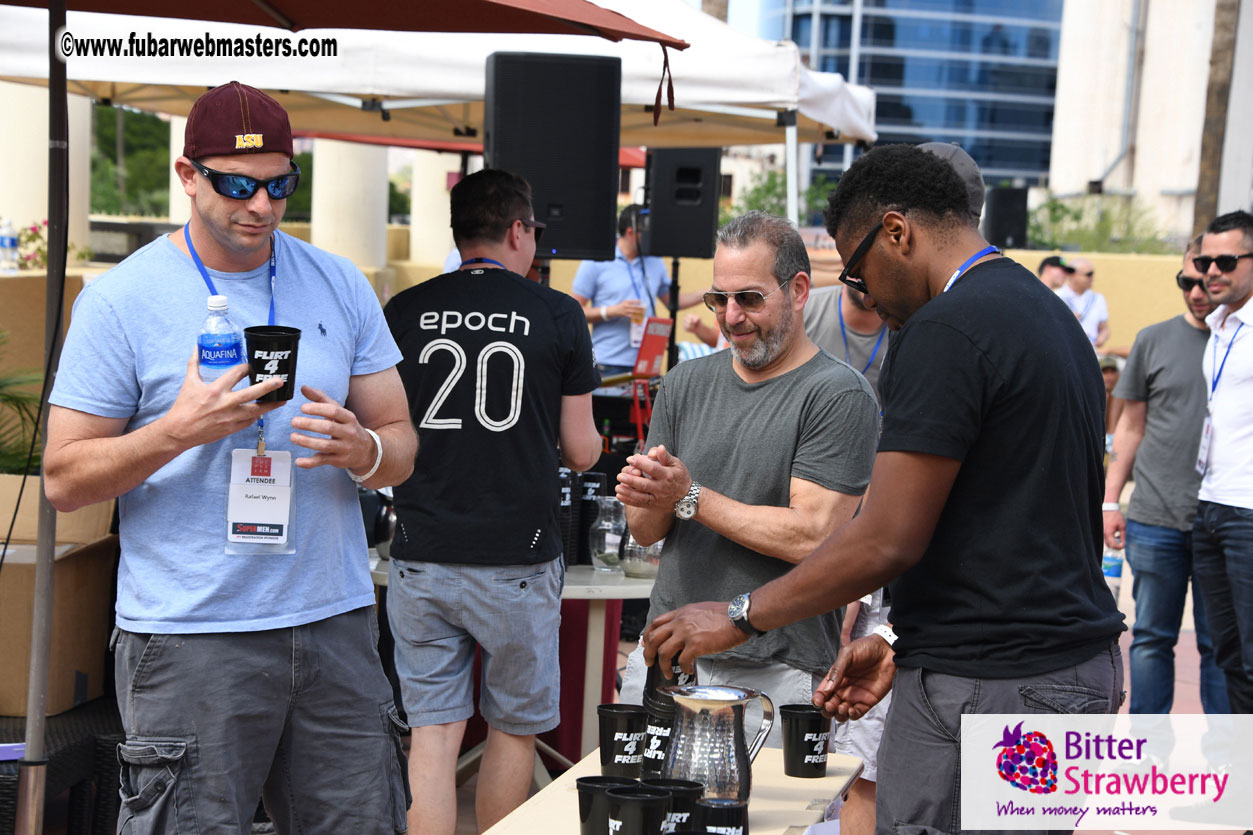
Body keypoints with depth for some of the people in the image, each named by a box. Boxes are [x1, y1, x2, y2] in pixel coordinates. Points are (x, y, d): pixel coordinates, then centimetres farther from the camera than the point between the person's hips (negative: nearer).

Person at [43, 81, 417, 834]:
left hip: (335, 623, 4)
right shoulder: (121, 300, -2)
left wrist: (361, 449, -13)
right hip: (190, 636, -3)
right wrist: (180, 431, -18)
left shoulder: (341, 286, 9)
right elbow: (64, 479, -3)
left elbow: (401, 446, 11)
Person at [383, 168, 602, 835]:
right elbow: (581, 452, 1)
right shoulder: (557, 315, -4)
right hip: (516, 561, -2)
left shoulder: (403, 311, 1)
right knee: (514, 729, 14)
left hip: (421, 555, 2)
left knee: (432, 730, 6)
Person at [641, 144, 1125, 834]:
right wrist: (901, 640, 17)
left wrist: (741, 617, -6)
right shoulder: (1053, 316, 15)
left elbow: (888, 540, -18)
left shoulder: (946, 329, -16)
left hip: (987, 692, -10)